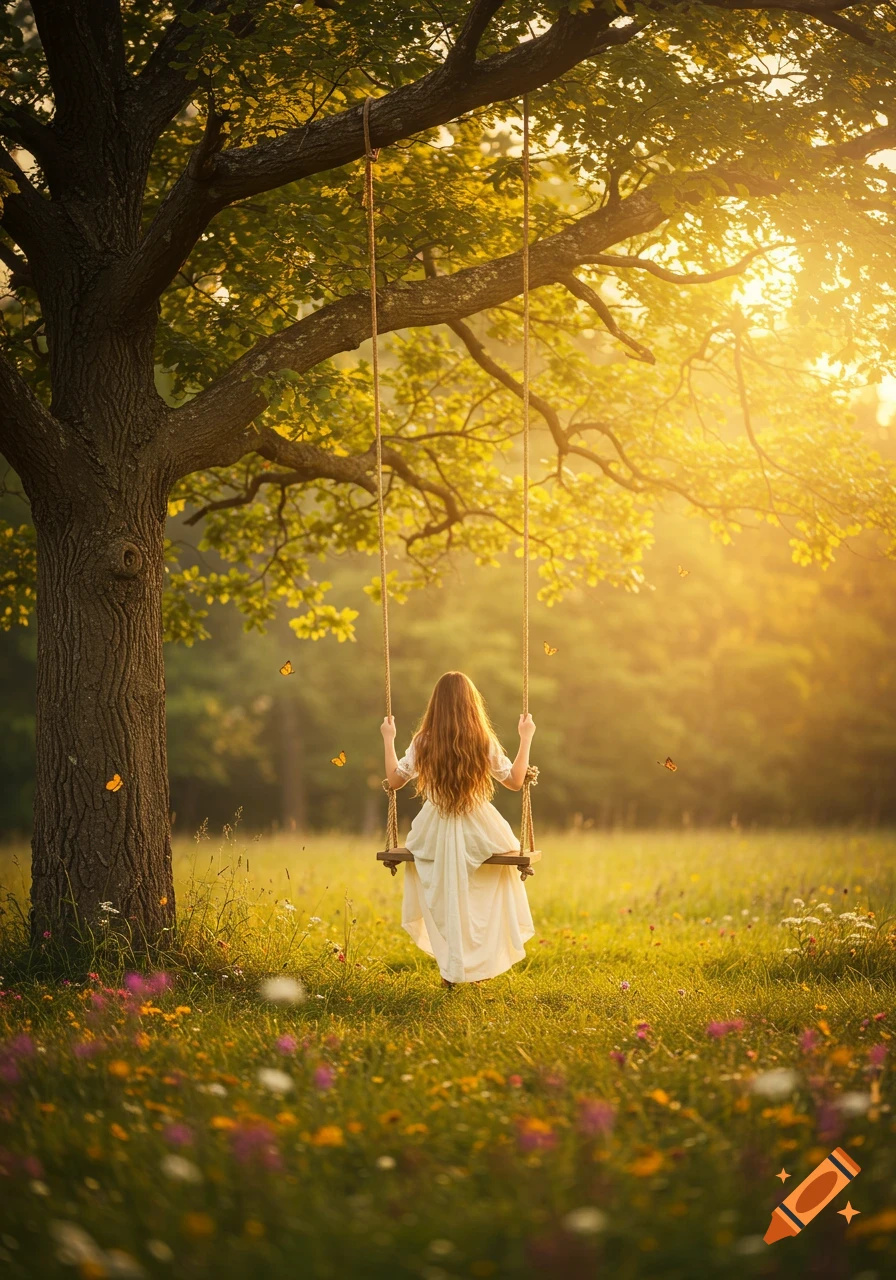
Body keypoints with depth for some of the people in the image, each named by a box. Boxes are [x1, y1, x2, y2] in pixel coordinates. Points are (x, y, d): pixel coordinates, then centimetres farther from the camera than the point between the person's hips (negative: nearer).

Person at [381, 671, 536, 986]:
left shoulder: (422, 743, -10)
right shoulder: (485, 743, -12)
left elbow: (394, 780, 3)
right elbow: (515, 782, 0)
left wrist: (388, 740, 14)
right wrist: (526, 738, 7)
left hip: (435, 834, 1)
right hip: (479, 833, 0)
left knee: (443, 905, 22)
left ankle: (450, 970, 22)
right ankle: (483, 962, 26)